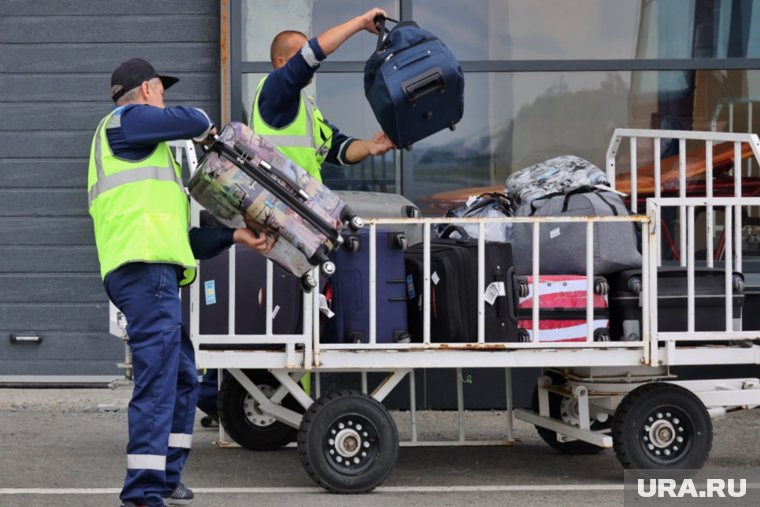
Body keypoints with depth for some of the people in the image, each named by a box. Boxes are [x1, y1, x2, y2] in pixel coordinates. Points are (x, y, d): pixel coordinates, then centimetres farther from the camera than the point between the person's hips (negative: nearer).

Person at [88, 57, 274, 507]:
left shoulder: (141, 156, 32)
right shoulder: (124, 121, 4)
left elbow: (184, 239, 28)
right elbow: (189, 121, -12)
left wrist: (235, 237, 22)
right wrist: (206, 127, 12)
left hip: (157, 274, 10)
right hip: (146, 270, -10)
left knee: (183, 379, 18)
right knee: (158, 380, -14)